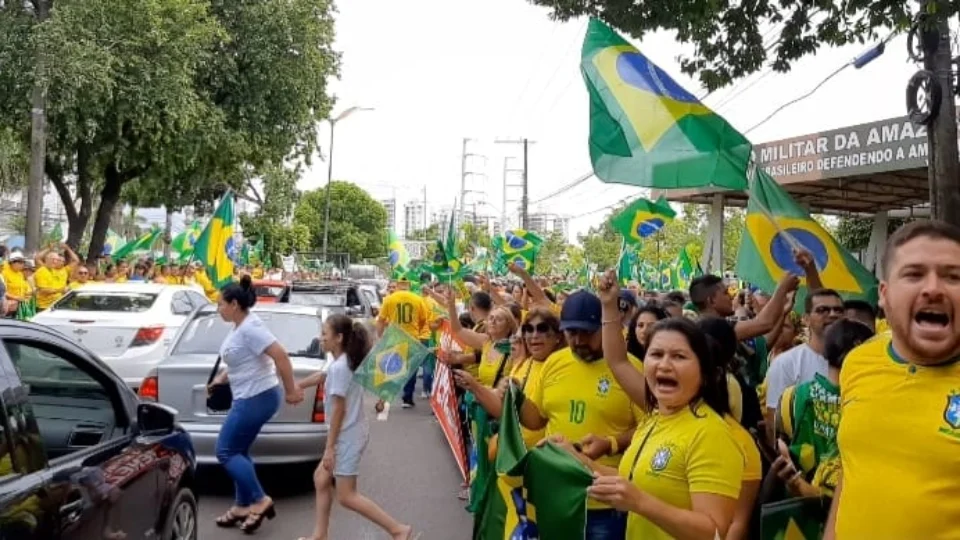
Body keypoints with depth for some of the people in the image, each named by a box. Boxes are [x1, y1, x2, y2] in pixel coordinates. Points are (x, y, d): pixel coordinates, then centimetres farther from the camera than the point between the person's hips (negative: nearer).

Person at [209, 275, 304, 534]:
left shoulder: (250, 327, -21)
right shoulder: (238, 327, 10)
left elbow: (281, 356, -28)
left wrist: (291, 391, -23)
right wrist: (221, 377, 22)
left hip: (257, 398, -10)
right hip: (249, 398, 10)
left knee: (226, 451, -3)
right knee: (238, 452, 16)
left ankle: (260, 501, 0)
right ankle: (242, 506, 26)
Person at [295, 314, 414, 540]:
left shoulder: (338, 368, -22)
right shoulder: (347, 361, 5)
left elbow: (339, 410, -21)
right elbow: (322, 377, 25)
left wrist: (329, 447, -16)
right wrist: (297, 386, 35)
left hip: (348, 436, -10)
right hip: (350, 433, 10)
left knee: (346, 496, -1)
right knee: (321, 478, 19)